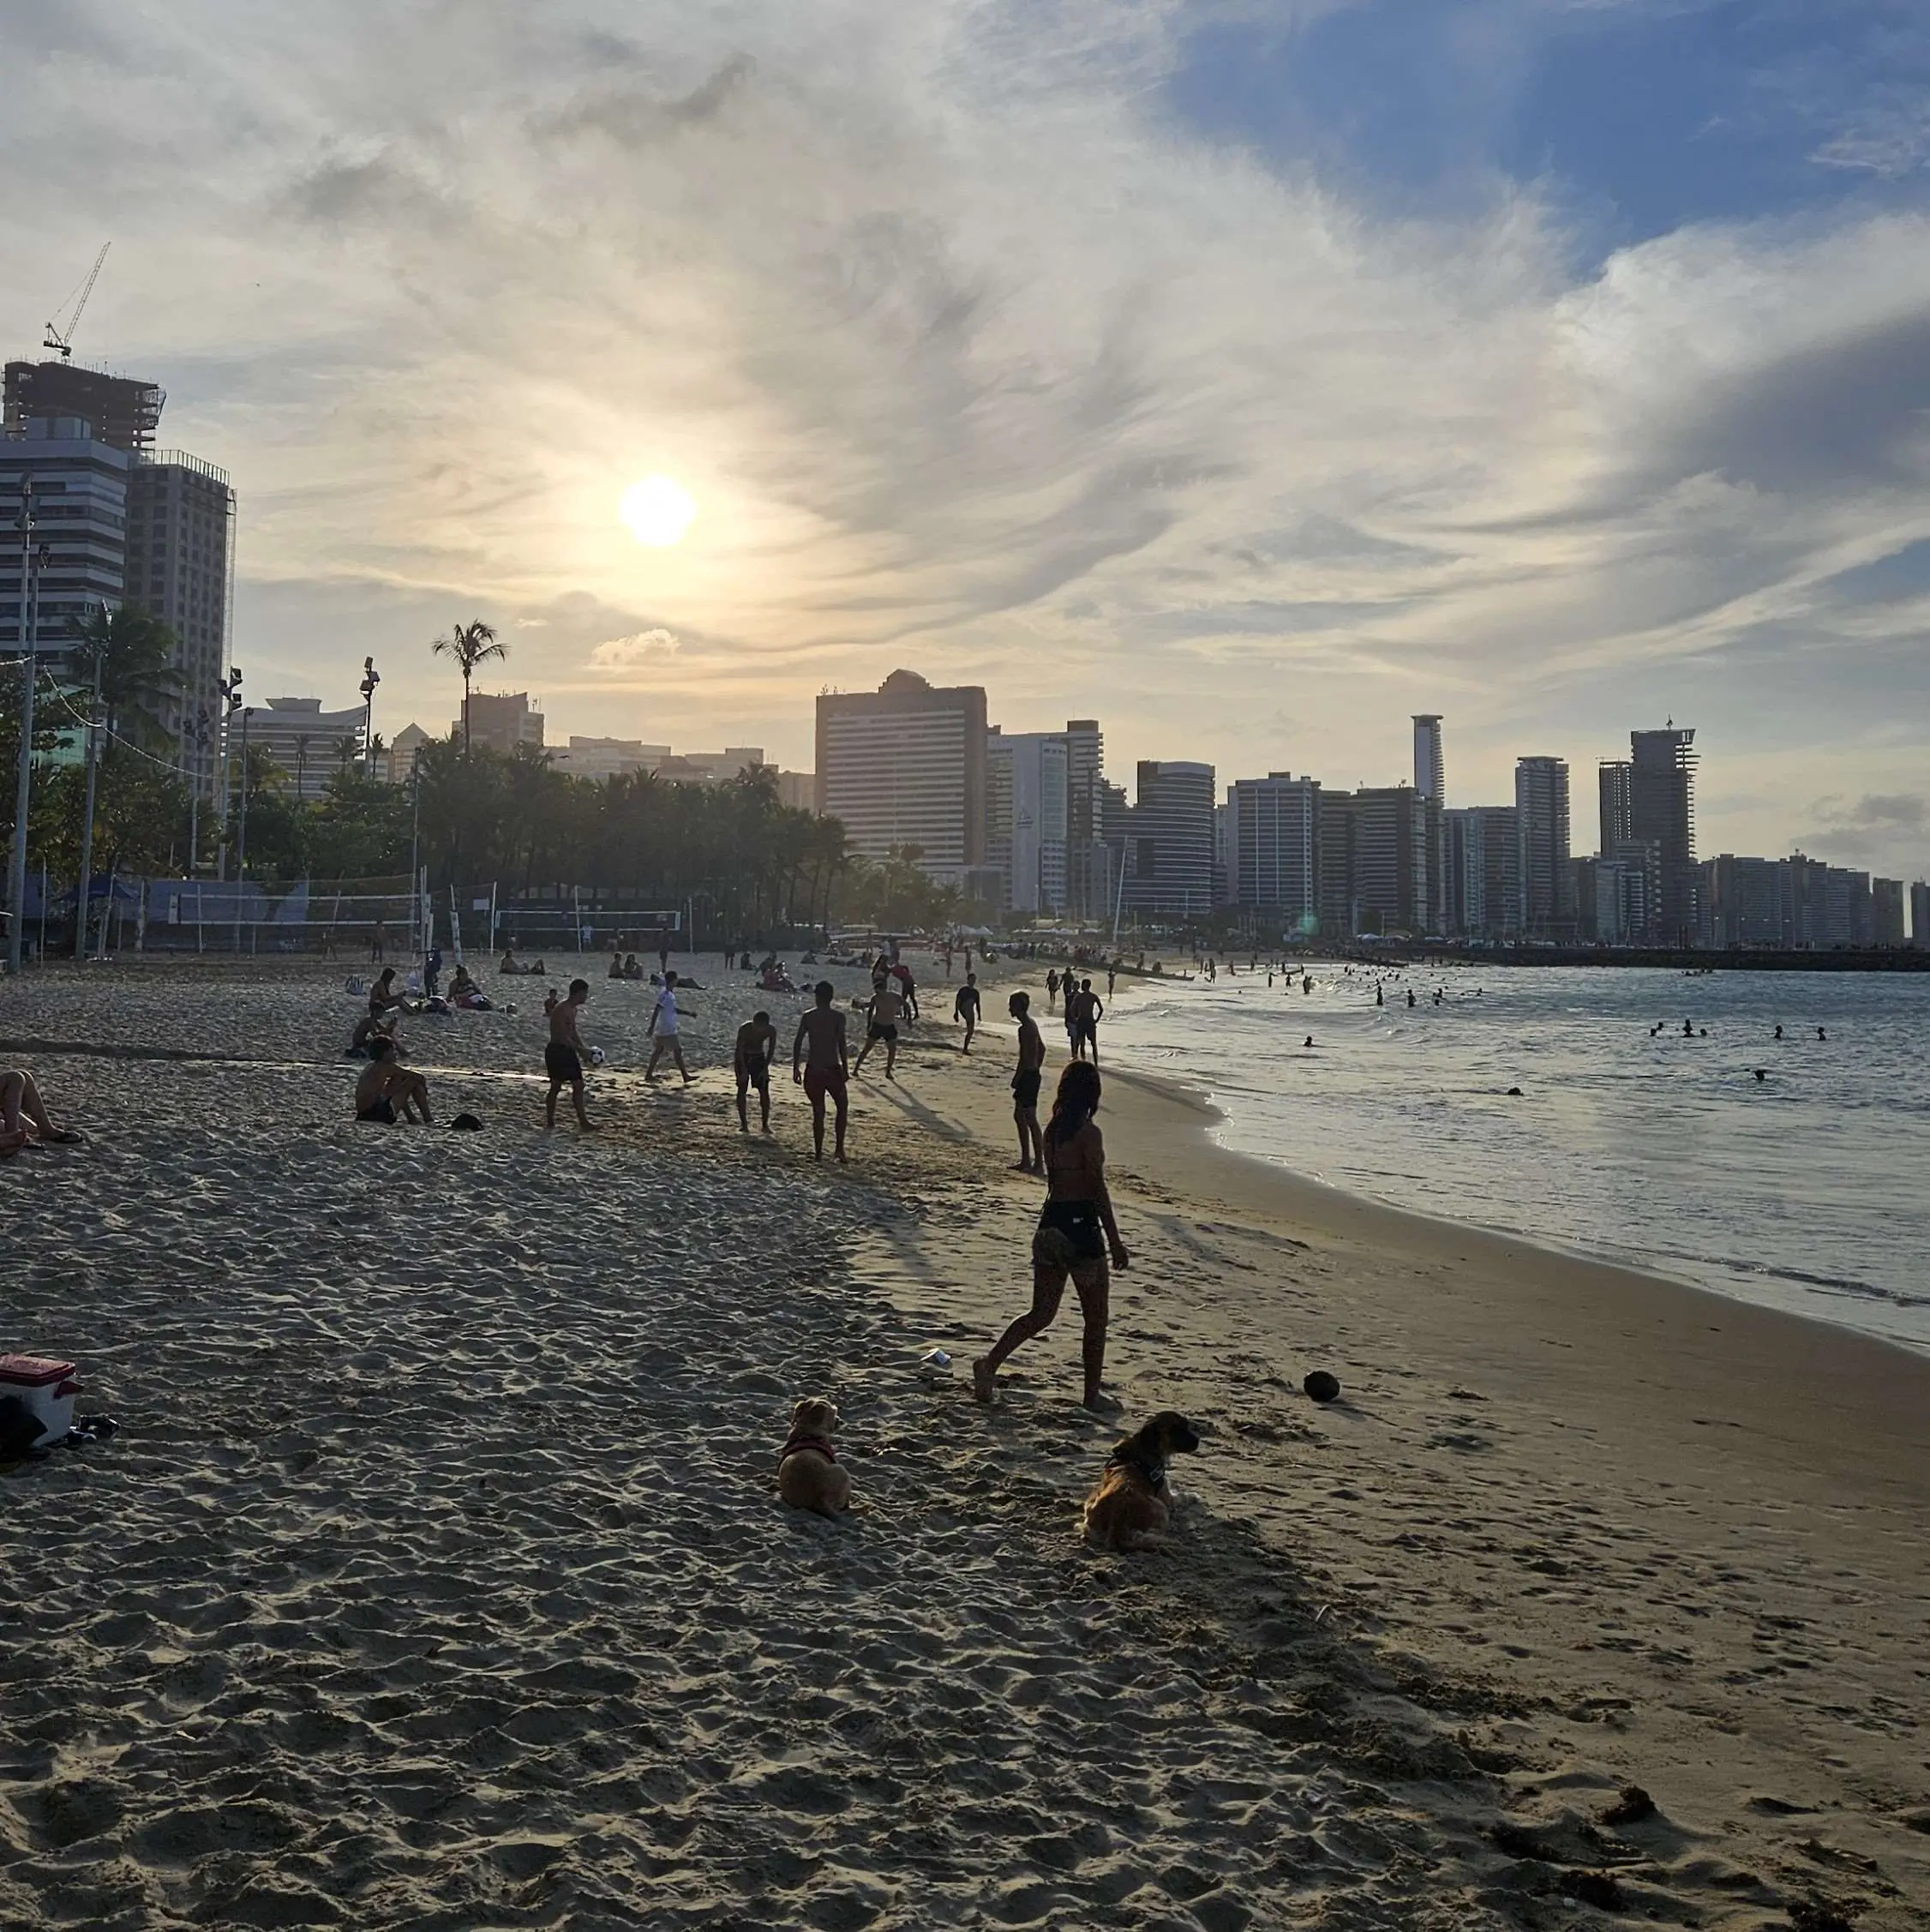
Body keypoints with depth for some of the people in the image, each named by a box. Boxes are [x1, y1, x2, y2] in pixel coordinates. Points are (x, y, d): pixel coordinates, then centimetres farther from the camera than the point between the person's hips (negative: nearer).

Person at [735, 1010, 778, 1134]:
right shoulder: (745, 1029, -27)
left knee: (764, 1091, -4)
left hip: (759, 1057, 2)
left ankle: (765, 1124, 2)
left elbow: (771, 1049, -10)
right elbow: (740, 1049, -23)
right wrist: (743, 1070, -27)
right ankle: (743, 1124, -2)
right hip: (743, 1057, -2)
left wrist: (766, 1067, -15)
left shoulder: (771, 1030, -20)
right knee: (742, 1089, -8)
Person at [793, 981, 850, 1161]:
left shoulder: (807, 1017, 2)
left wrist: (795, 1068, 6)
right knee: (842, 1106, 18)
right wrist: (845, 1069, -5)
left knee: (818, 1112, 12)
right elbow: (841, 1044, -11)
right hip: (832, 1069, -2)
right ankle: (840, 1148, 10)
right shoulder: (838, 1017, -5)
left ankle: (819, 1153, 12)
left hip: (812, 1070, 2)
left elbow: (798, 1043, -1)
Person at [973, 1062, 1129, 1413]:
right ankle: (1092, 1394, 18)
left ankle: (989, 1365, 3)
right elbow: (1098, 1190, -16)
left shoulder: (1052, 1129, 6)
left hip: (1051, 1222, 7)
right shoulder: (1089, 1133, -15)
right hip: (1080, 1224, -7)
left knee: (1041, 1314, 16)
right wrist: (1115, 1242, -12)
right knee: (1096, 1318, 10)